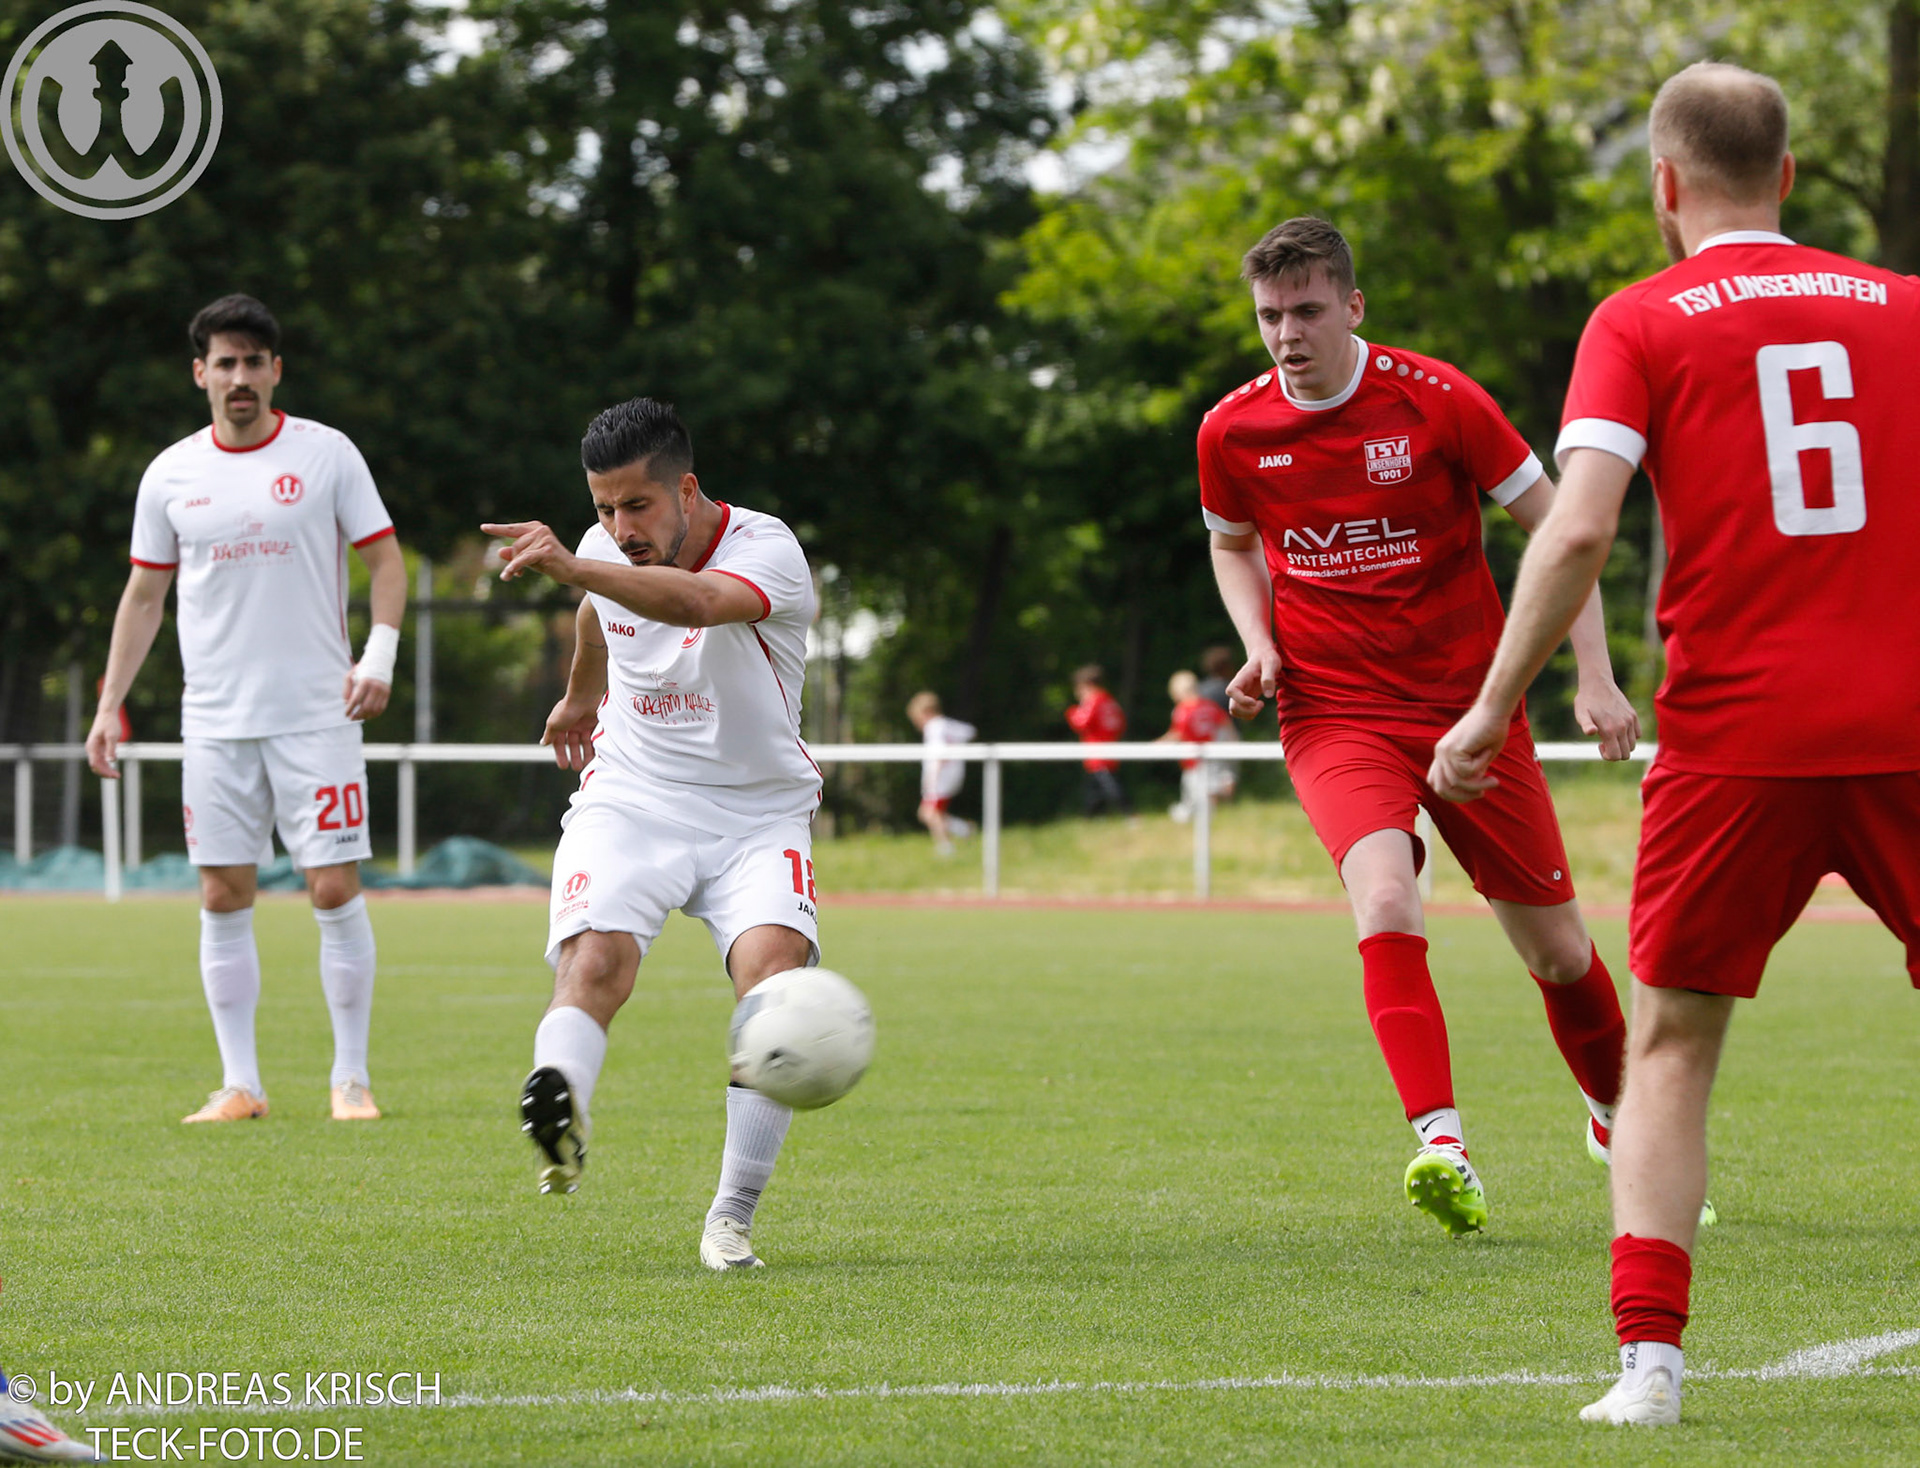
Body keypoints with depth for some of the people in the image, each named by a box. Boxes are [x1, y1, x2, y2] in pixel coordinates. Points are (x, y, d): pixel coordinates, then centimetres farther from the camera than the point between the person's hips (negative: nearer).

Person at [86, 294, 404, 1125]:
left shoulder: (326, 455, 0)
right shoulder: (171, 474, 7)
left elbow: (384, 557, 3)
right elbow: (145, 594, 13)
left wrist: (380, 654, -12)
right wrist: (110, 703, 8)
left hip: (317, 714, -3)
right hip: (215, 720, 3)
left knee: (335, 891, -6)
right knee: (223, 899, 0)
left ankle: (350, 1078, 3)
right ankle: (239, 1083, 6)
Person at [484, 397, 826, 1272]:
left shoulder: (766, 551, -18)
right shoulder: (609, 553, 1)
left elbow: (699, 602, -43)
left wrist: (573, 570, -57)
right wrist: (580, 696, 47)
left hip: (756, 816, -3)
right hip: (630, 801, 3)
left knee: (776, 970, -26)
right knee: (594, 961, -26)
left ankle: (732, 1218, -18)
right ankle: (557, 1108, -55)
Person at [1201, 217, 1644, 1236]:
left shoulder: (1438, 402, -10)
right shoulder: (1232, 431, -3)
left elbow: (1556, 526, -1)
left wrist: (1595, 676, -8)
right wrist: (1259, 646, -1)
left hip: (1470, 709, 0)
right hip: (1334, 716, 0)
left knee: (1557, 948, 7)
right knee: (1385, 902, -29)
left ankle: (1620, 1119, 36)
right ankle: (1442, 1150, -36)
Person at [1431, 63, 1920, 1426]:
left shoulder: (1642, 324, 2)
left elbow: (1578, 530, -10)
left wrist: (1492, 709, -4)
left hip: (1736, 738, -2)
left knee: (1672, 1041, 10)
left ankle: (1649, 1360, -2)